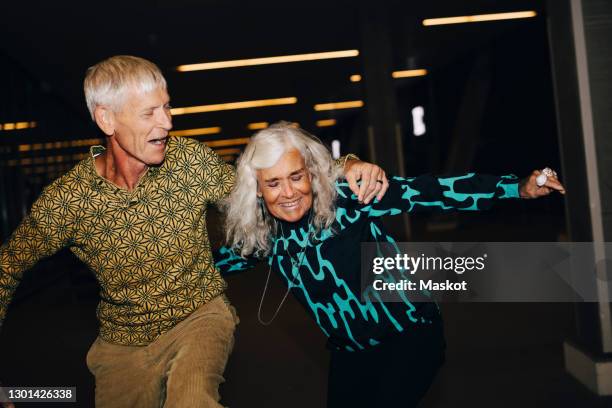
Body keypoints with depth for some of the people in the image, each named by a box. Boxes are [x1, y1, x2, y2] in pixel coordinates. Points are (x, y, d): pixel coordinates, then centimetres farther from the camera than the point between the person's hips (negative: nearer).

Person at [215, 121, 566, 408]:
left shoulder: (345, 197, -22)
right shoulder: (260, 236, -8)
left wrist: (518, 188, -28)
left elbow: (425, 192, -25)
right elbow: (219, 262, 13)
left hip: (411, 332, -5)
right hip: (350, 352, 5)